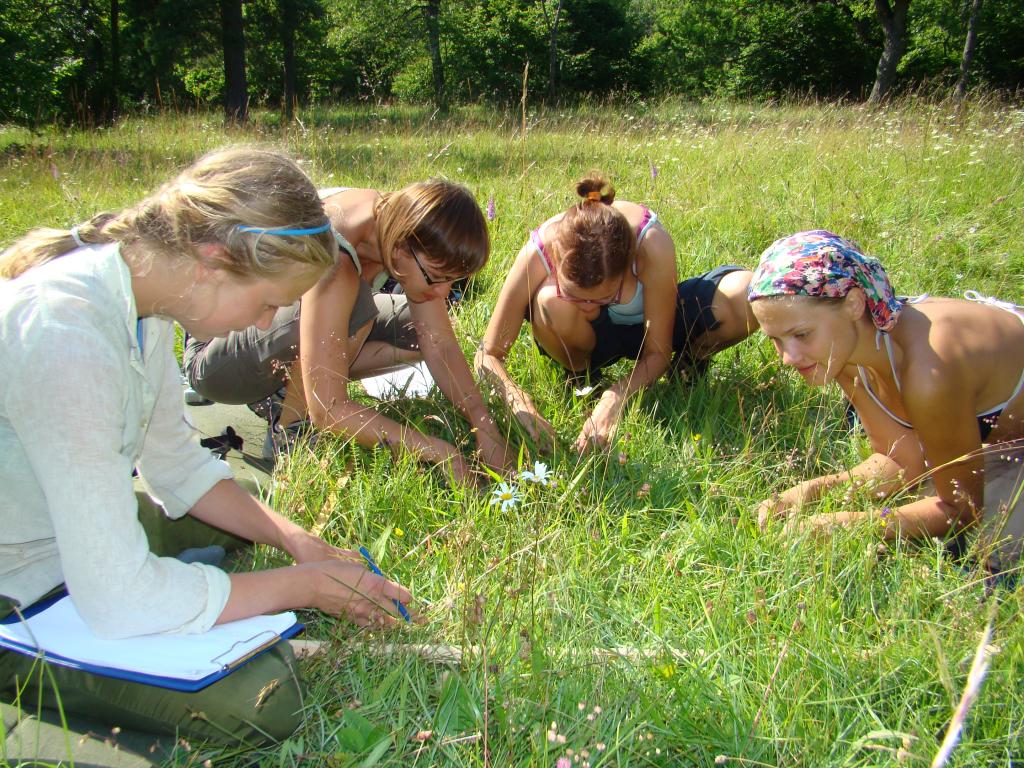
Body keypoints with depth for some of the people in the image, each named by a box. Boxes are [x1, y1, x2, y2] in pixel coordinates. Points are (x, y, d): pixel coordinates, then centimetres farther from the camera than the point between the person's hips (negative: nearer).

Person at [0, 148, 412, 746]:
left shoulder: (138, 289, -6)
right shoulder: (64, 334, -34)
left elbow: (178, 464, 6)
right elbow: (118, 599, -34)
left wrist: (298, 542, -5)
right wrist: (307, 585, -22)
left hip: (78, 530, 9)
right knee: (266, 702, -20)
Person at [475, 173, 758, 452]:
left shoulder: (651, 242, -36)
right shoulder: (539, 253, -34)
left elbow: (657, 353, -25)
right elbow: (489, 354, -27)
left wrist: (615, 397, -41)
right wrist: (520, 404, -46)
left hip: (649, 323, 1)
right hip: (589, 338, 0)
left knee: (746, 297, -28)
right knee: (550, 302, -38)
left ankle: (689, 362, 5)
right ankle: (580, 375, -4)